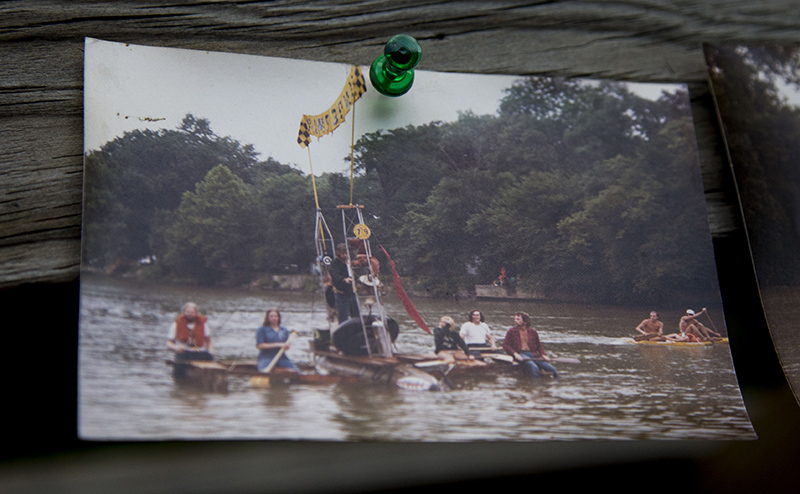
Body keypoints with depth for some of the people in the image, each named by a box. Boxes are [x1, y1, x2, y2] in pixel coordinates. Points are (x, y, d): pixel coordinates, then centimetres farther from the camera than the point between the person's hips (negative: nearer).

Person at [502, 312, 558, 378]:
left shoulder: (533, 332, 17)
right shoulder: (511, 331, 9)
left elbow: (539, 345, 23)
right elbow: (505, 345, 3)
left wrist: (543, 355, 3)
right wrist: (514, 353, -14)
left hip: (533, 354, 3)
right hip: (520, 354, -3)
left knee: (552, 370, -22)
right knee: (534, 368, -35)